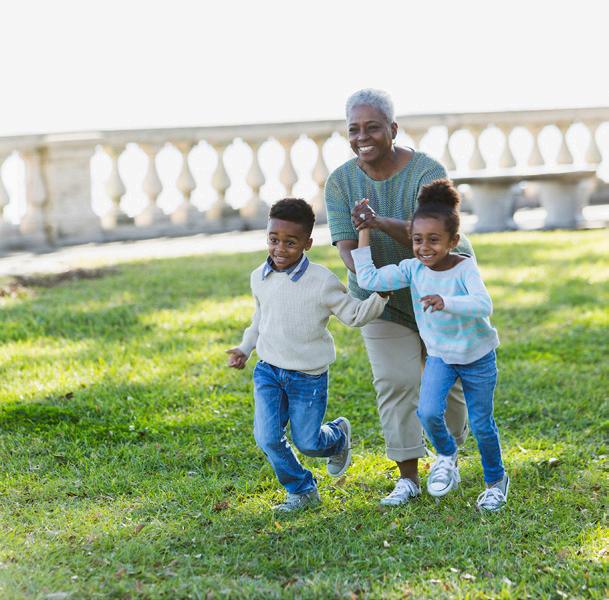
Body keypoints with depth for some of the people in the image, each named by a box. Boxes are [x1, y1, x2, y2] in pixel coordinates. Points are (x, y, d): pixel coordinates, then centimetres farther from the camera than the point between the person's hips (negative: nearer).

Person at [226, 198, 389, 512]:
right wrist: (245, 348, 16)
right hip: (268, 371, 4)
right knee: (268, 439, -6)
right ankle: (302, 491, 16)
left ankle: (338, 434, 42)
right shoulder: (259, 277, 0)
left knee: (307, 443, 6)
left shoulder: (322, 281, -16)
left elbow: (355, 315, -8)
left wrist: (381, 294, -22)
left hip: (309, 377, -4)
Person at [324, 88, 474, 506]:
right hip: (384, 299, 2)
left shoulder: (427, 172, -21)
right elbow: (346, 245, -18)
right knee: (396, 382, -8)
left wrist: (382, 223, -48)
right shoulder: (341, 182, -10)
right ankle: (408, 477, -1)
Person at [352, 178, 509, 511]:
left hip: (478, 358, -3)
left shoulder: (465, 268, -24)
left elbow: (484, 305, -38)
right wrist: (364, 232, -13)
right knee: (428, 413, -20)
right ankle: (447, 456, 12)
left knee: (481, 424, 8)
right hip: (438, 356, 3)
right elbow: (368, 279, -13)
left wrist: (446, 302, -54)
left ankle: (496, 480, 35)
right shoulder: (413, 269, -11)